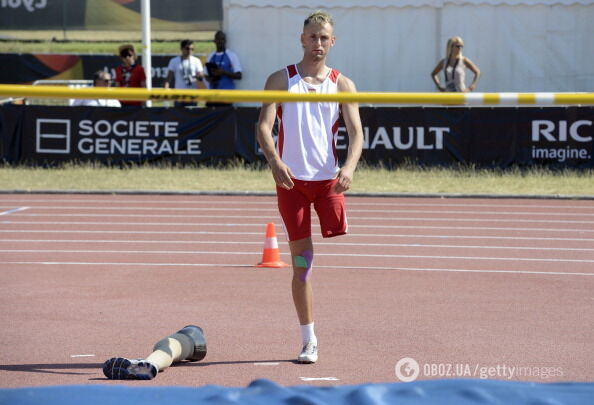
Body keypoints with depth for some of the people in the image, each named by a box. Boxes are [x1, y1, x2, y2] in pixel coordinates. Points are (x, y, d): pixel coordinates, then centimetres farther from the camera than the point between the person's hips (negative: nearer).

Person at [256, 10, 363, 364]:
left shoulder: (342, 84, 7)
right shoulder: (281, 80, 4)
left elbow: (356, 131, -2)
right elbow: (264, 126, -6)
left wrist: (349, 166, -21)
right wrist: (275, 161, -24)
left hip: (329, 178, 1)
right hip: (291, 179, -1)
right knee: (301, 261, 1)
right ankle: (309, 341, 6)